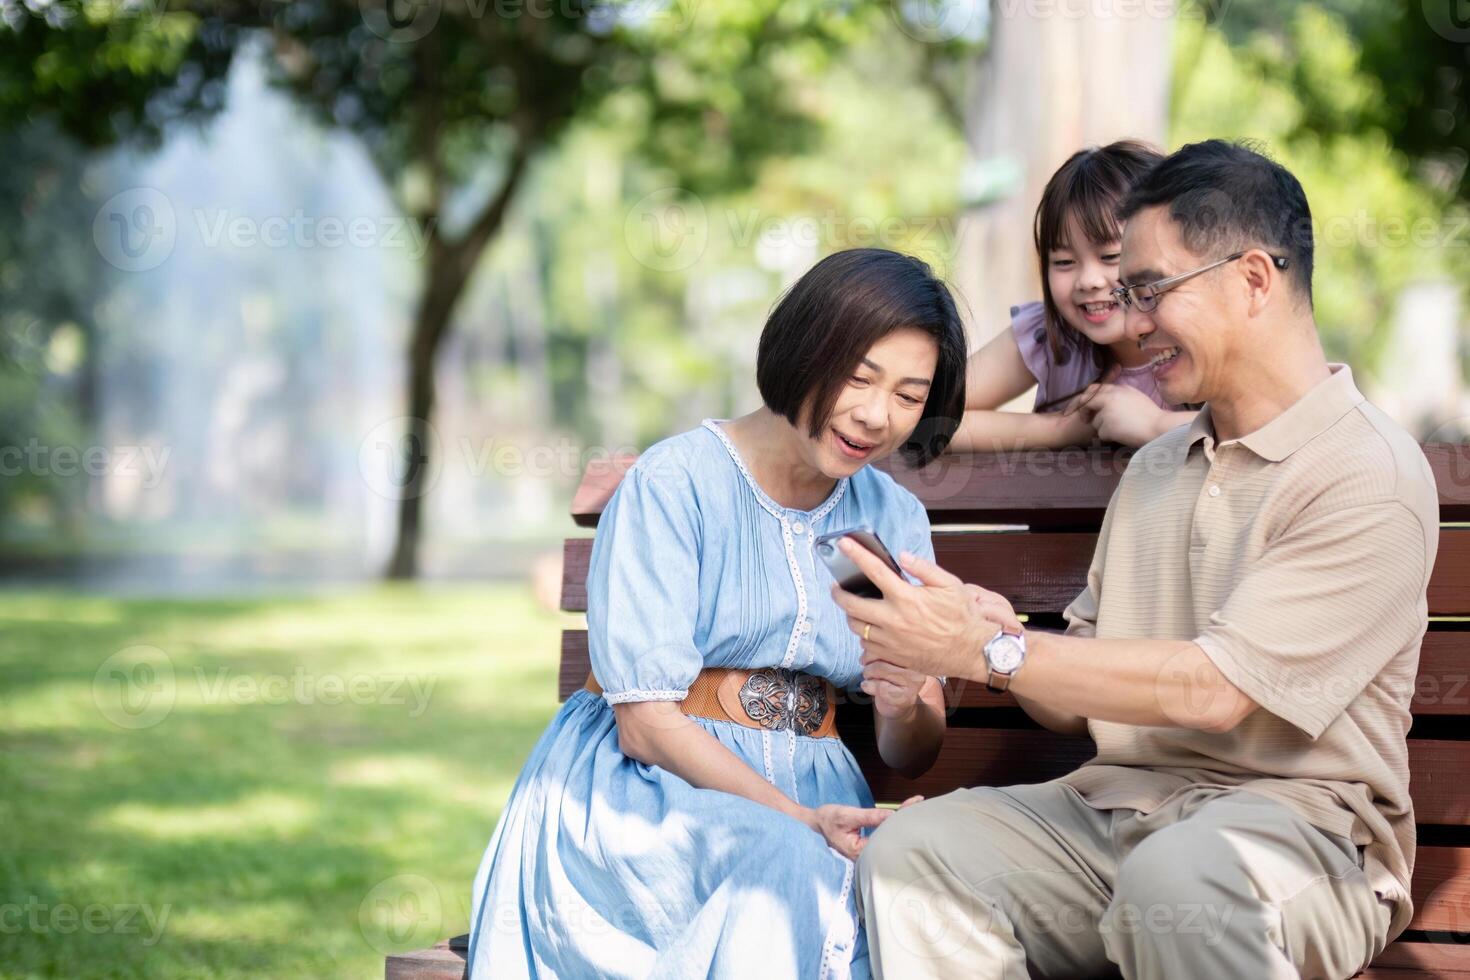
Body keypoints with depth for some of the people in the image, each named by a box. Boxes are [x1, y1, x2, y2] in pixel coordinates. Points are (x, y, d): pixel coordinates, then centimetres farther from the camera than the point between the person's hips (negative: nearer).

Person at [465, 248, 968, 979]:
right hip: (641, 793, -5)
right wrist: (801, 821, -25)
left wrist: (905, 710, -15)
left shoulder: (896, 519, 10)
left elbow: (912, 754, 10)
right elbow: (645, 723, -13)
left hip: (810, 799, 5)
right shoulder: (674, 484, -8)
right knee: (790, 865, -37)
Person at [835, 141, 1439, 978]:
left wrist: (991, 652, -14)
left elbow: (1215, 689, -16)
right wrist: (1008, 638, -5)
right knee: (911, 853, -19)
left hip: (1300, 824, -7)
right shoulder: (1156, 471, 18)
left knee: (1177, 876, -40)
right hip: (1117, 806, 7)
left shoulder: (1370, 477, -7)